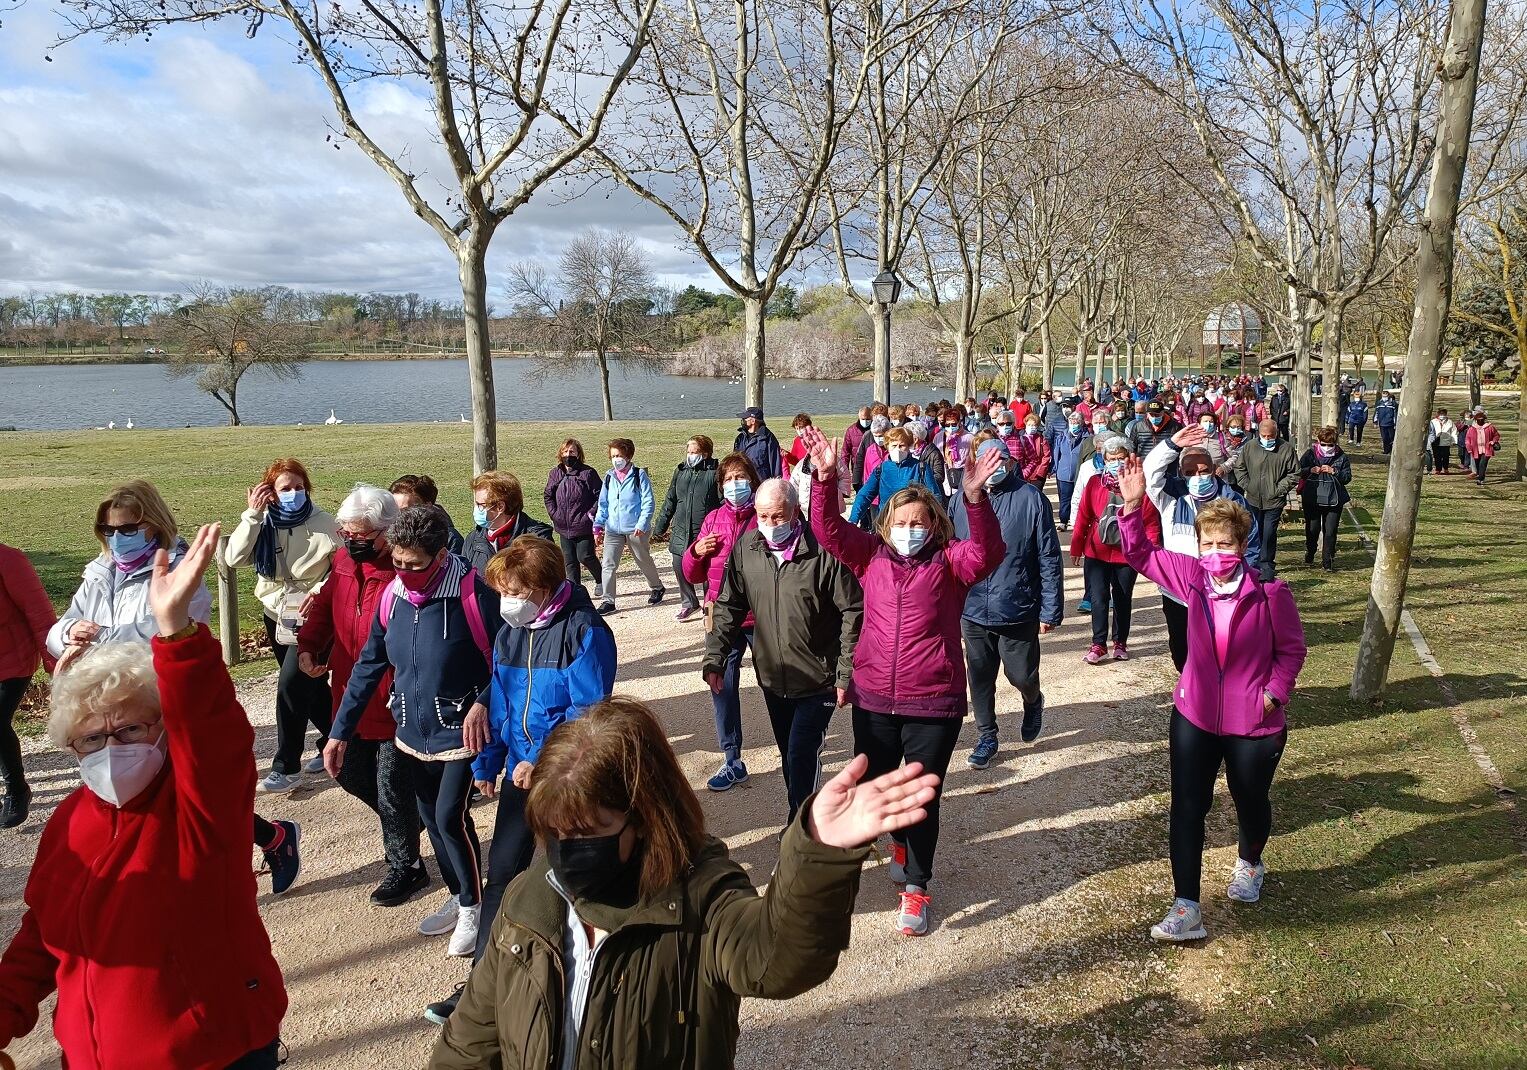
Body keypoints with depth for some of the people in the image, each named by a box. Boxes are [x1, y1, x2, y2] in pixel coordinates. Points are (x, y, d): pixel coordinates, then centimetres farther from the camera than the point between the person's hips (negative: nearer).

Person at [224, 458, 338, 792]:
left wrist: (322, 589, -23)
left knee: (290, 686, -11)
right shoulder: (264, 523, -2)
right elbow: (235, 559, -14)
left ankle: (286, 767, 0)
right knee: (309, 684, 17)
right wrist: (252, 515, -19)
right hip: (276, 615, 5)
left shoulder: (322, 523, -12)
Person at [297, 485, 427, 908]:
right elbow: (325, 606, 15)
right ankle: (406, 822, 46)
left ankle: (406, 867, 27)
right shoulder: (344, 561, 2)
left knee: (391, 787, 5)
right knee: (349, 770, 20)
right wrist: (308, 646, -1)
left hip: (396, 700, -8)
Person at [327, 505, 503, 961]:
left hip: (461, 731, -6)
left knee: (450, 816, -8)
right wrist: (340, 731, 4)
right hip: (413, 733, 6)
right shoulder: (393, 595, -4)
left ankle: (473, 907, 15)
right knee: (431, 819, 15)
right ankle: (457, 896, 35)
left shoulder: (474, 593, -21)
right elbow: (369, 665, 4)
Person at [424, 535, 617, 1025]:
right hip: (522, 771, 6)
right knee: (502, 869, 7)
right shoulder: (511, 631, 4)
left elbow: (587, 713, -20)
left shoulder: (584, 632, -18)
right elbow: (499, 701, 12)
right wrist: (486, 761, 13)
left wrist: (541, 762, -22)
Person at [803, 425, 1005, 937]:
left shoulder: (949, 562, -5)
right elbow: (829, 530, -9)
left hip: (934, 703, -3)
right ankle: (900, 842, 50)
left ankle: (916, 887, 23)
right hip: (874, 699, 4)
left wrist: (975, 498, -39)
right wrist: (825, 479, -24)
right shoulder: (871, 555, 2)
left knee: (922, 796, 4)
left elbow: (987, 553, -24)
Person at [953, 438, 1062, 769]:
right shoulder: (961, 500, -1)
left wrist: (1050, 610, -8)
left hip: (1019, 609, -2)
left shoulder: (1030, 498, -9)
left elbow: (1049, 558, -7)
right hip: (973, 609, 3)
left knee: (1022, 675, 8)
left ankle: (1033, 702, 42)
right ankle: (987, 736, 31)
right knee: (980, 678, 12)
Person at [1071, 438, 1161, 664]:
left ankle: (1120, 642, 28)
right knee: (1098, 598, -4)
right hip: (1096, 553, 0)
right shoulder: (1094, 483, -4)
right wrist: (1076, 548, 2)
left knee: (1123, 599, 13)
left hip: (1127, 554, 0)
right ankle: (1098, 644, 8)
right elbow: (1082, 516, 1)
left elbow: (1151, 521, -5)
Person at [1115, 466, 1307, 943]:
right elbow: (1141, 555, 0)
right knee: (1187, 809, -1)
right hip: (1195, 716, 2)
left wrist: (1275, 690, -16)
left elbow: (1292, 648, -4)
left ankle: (1249, 863, 54)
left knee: (1251, 803, 20)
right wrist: (1132, 505, -12)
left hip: (1253, 724, -2)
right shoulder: (1192, 577, -6)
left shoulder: (1270, 594, -16)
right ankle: (1186, 909, 6)